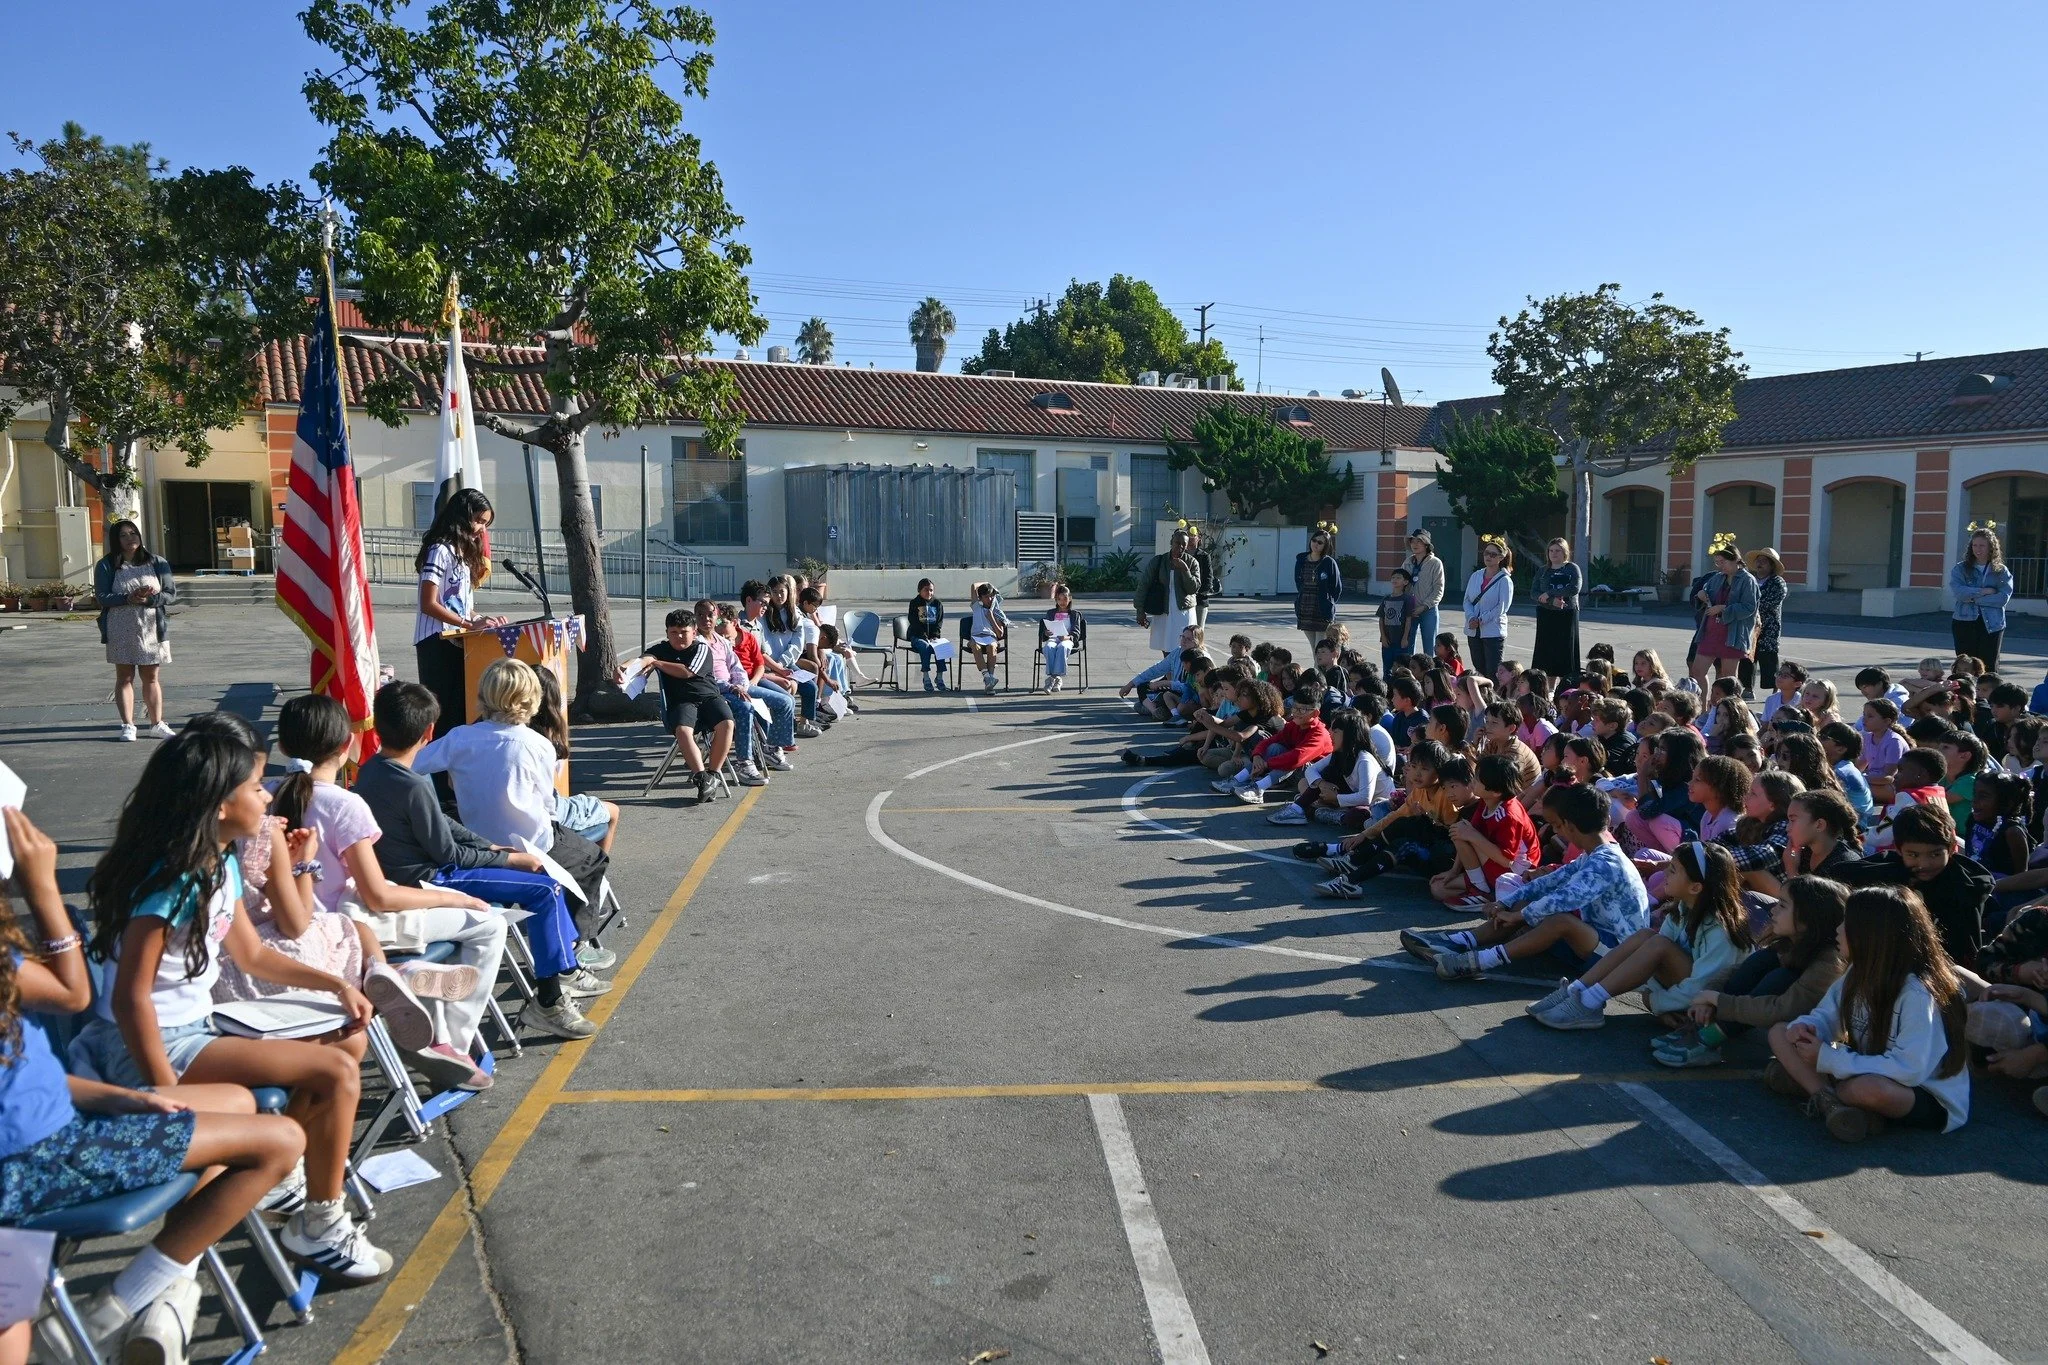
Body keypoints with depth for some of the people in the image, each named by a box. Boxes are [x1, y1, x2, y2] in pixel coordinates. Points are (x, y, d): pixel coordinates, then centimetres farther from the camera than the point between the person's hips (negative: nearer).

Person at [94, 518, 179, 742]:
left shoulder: (157, 563, 5)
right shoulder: (106, 566, 0)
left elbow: (171, 593, 0)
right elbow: (102, 597, -7)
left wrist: (149, 599, -18)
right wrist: (129, 599, -22)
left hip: (151, 629, 1)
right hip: (121, 630, -1)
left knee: (152, 677, 8)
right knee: (125, 677, 4)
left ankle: (157, 723, 15)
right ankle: (128, 725, 9)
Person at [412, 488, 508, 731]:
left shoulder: (465, 552, 18)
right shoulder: (441, 551, -11)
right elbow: (429, 605, -16)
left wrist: (482, 620, 3)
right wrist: (471, 624, -20)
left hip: (458, 641, 9)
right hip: (437, 642, -9)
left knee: (462, 707, 7)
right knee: (442, 710, -8)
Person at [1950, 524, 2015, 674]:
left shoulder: (2001, 572, 6)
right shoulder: (1960, 569, 5)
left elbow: (2003, 597, -7)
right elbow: (1957, 591, -11)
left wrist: (1973, 598, -12)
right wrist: (1984, 591, -12)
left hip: (1992, 625, 0)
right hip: (1965, 623, 0)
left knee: (1989, 668, 2)